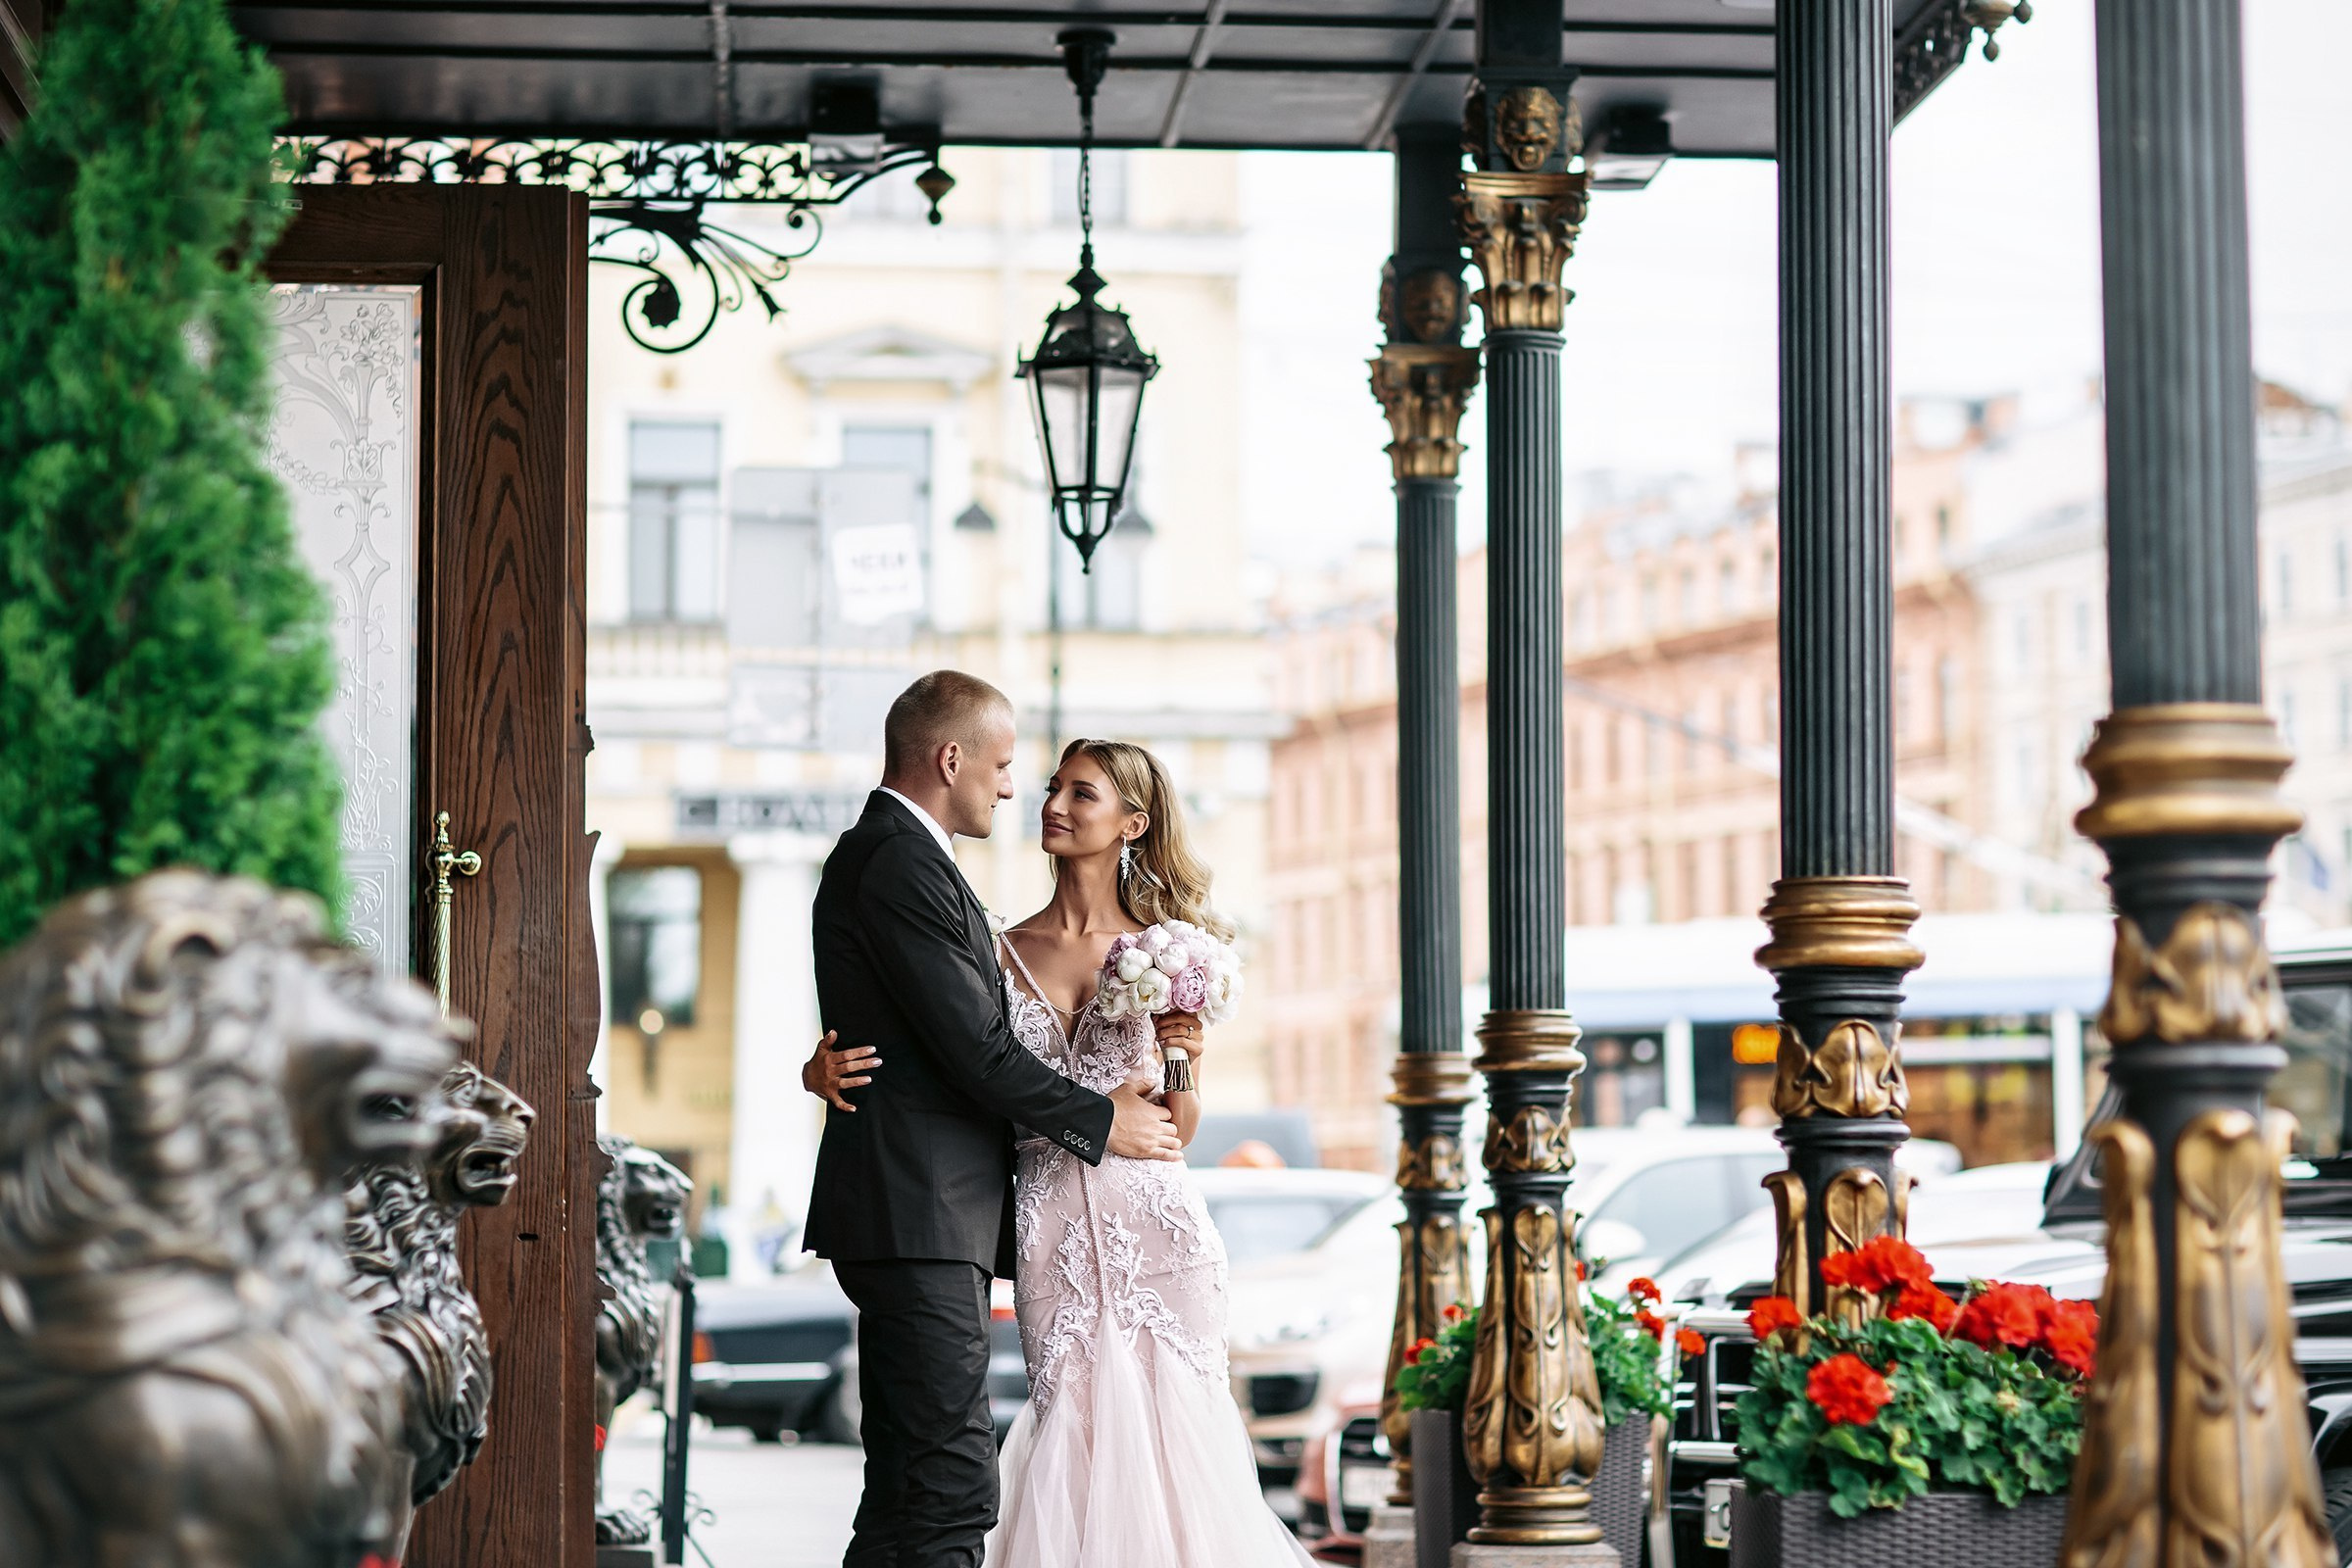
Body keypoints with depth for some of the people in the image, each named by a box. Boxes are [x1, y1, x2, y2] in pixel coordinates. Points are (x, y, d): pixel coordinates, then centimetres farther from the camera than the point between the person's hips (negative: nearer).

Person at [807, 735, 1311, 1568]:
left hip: (1152, 1216, 0)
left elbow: (1180, 1131, 8)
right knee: (1078, 1430, -3)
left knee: (1172, 1430, -1)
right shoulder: (998, 954, 7)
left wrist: (1180, 1066, -11)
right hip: (1052, 1226, 0)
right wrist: (824, 1070, -13)